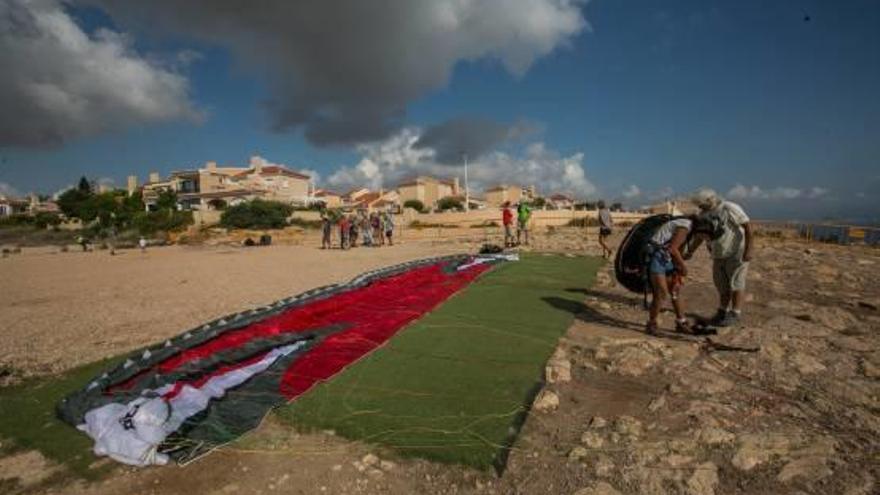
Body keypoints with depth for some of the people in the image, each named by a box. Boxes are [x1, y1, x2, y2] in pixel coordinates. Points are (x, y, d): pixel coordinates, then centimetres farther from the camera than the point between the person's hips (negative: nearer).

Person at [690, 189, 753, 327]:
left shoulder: (730, 208, -17)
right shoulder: (704, 214, 3)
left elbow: (748, 227, -18)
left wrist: (748, 250, -23)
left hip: (737, 252, -6)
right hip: (719, 255, 7)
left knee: (736, 283, -3)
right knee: (722, 284, 10)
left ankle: (735, 315, 5)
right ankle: (722, 312, 19)